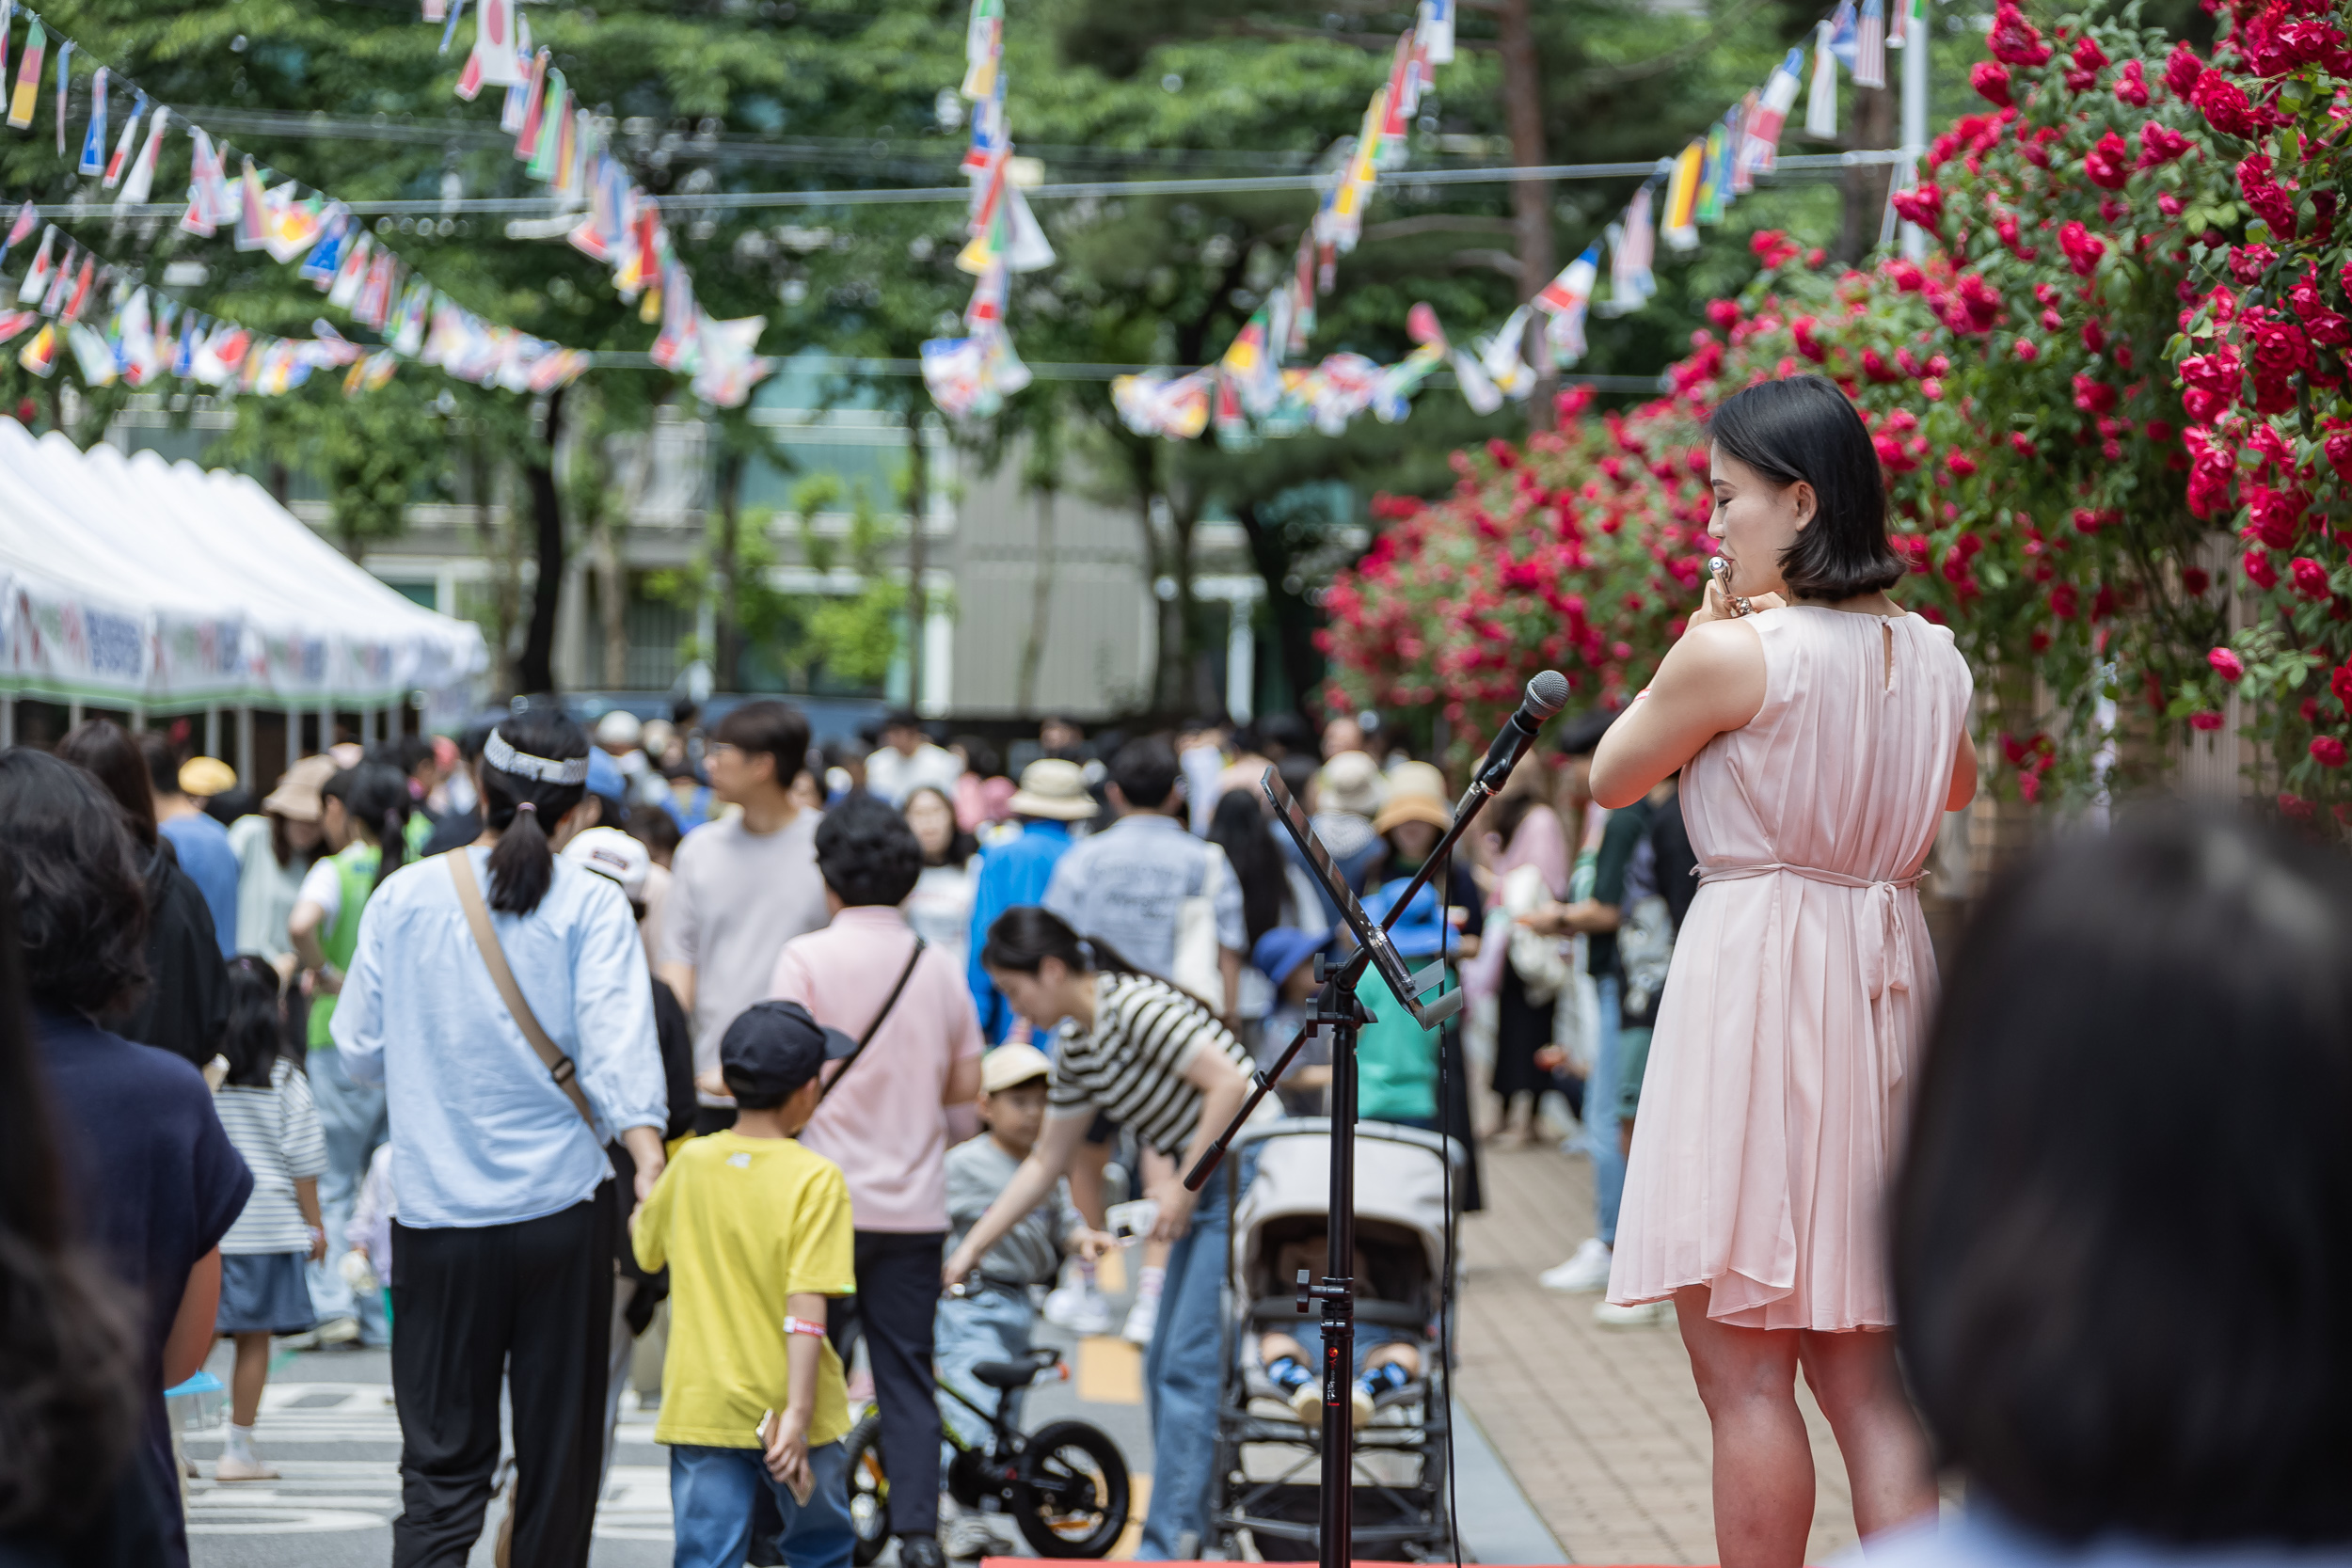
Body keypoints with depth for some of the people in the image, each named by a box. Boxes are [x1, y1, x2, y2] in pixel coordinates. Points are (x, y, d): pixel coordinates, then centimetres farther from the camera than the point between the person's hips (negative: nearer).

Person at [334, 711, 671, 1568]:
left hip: (438, 1212, 1)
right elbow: (616, 1048, -16)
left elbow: (360, 1052, 8)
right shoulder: (590, 904, -4)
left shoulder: (403, 896, 2)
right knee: (560, 1448, 12)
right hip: (562, 1208, -1)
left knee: (442, 1458, 2)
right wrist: (648, 1160, -21)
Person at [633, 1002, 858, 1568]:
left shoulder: (691, 1162, 0)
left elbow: (644, 1246, 18)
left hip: (700, 1408, 3)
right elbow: (805, 1307, -20)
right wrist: (797, 1414, -22)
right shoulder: (816, 1179, -13)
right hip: (783, 1409, -3)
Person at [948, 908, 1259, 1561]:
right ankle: (1199, 1534, 13)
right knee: (1164, 1369, 8)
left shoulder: (1136, 1007, -16)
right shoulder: (1076, 1052, 12)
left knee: (1190, 1367, -10)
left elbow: (1230, 1083, -22)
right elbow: (1044, 1163, 20)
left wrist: (1183, 1187, -15)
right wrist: (970, 1248, 20)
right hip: (1206, 1193, 10)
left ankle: (1166, 1548, -7)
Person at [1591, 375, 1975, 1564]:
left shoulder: (1733, 652, -13)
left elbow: (1611, 778, 2)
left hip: (1755, 976, -7)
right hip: (1886, 980, 7)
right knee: (1866, 1377, 11)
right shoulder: (1931, 654, 7)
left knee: (1744, 1378, 0)